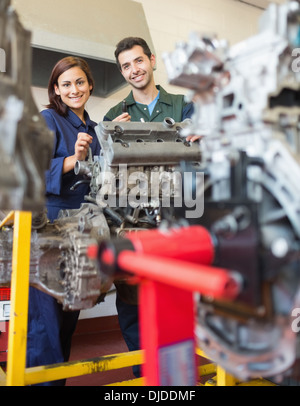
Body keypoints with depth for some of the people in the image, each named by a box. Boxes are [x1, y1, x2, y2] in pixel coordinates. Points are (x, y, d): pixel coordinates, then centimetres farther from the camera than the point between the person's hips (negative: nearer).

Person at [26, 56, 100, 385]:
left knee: (70, 313, 15)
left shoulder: (92, 128, 18)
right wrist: (74, 159, -27)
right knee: (46, 313, -7)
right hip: (49, 224, -7)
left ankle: (60, 376, 29)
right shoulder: (47, 119, -3)